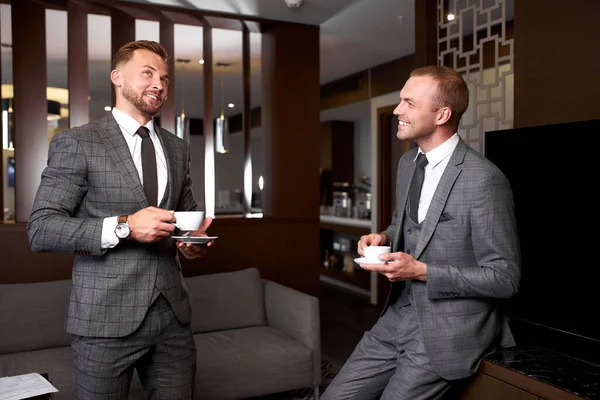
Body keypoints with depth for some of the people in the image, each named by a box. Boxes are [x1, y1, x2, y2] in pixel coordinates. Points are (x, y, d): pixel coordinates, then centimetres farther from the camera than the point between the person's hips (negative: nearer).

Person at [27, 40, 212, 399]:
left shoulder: (178, 148, 13)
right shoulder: (75, 143, -4)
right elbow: (40, 229, -9)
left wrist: (195, 241, -1)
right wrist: (123, 226, -21)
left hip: (173, 315, 5)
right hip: (106, 317, -4)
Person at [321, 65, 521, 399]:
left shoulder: (484, 180, -19)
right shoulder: (408, 163, 6)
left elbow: (505, 278, -16)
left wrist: (421, 271, -21)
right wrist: (385, 237, 0)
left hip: (448, 333, -7)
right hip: (400, 318, 7)